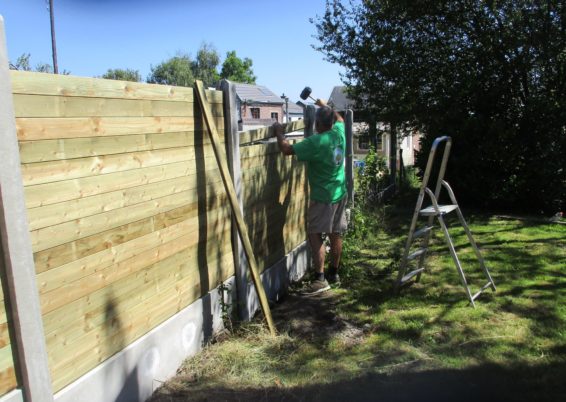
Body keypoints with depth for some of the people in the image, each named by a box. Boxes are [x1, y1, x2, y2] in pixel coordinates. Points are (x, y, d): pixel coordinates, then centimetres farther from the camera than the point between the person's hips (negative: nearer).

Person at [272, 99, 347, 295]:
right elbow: (340, 118, 25)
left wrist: (279, 132, -1)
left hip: (323, 197, -8)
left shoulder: (316, 142, -21)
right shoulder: (339, 132, 1)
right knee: (335, 234, 13)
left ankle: (320, 279, -6)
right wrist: (325, 106, 35)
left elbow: (287, 149, -17)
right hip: (340, 193, 8)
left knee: (315, 235, -4)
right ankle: (334, 273, 25)